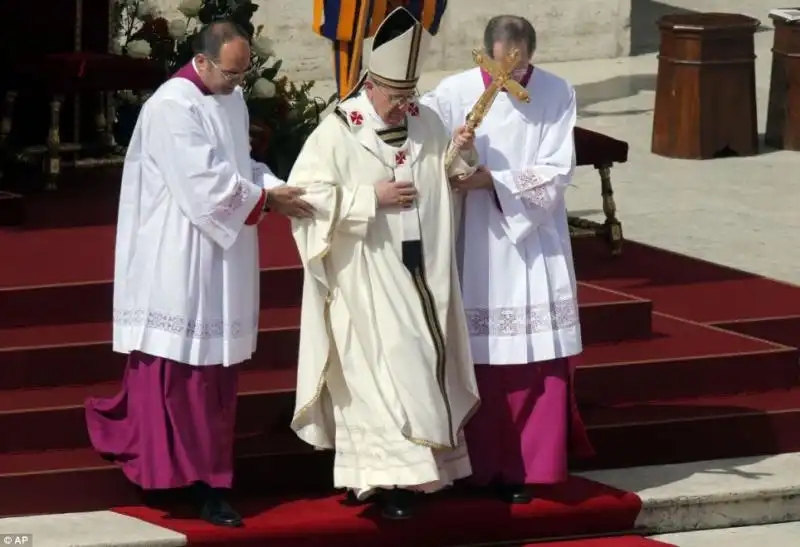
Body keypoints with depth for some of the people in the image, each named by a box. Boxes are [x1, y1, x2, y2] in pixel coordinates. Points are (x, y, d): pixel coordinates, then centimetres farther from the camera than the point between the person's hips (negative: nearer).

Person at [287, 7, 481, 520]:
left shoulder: (427, 122, 4)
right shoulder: (338, 133, -11)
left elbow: (452, 180, 15)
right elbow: (306, 195, -14)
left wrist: (462, 153, -7)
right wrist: (371, 198, -18)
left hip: (418, 275, 5)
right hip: (366, 279, -5)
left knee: (422, 364, 8)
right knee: (378, 369, -5)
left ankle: (413, 467, 17)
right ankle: (385, 478, -2)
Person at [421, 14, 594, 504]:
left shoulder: (557, 95, -4)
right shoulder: (454, 94, -6)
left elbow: (556, 174, -8)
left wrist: (493, 180, -19)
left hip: (535, 246, 1)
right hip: (477, 248, -1)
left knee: (538, 359, 0)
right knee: (480, 360, 2)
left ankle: (529, 466, 10)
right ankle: (485, 467, 12)